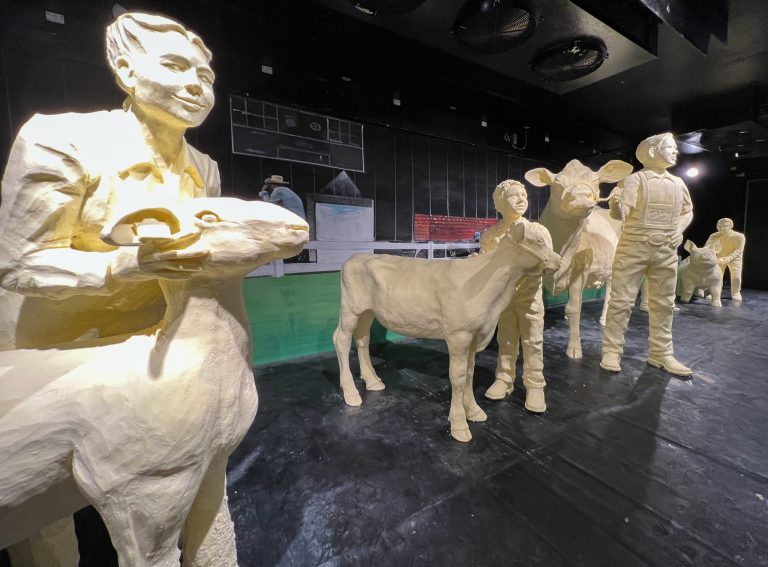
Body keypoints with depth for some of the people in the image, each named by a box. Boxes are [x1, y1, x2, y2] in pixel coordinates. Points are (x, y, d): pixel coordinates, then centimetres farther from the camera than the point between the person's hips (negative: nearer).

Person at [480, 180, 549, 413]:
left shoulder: (536, 230, -3)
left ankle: (534, 384, 17)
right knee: (506, 339, 12)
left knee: (533, 340, 5)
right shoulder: (490, 234, -2)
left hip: (529, 293, -1)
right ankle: (504, 378, 26)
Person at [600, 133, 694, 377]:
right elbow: (622, 213, -17)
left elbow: (688, 210, 25)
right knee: (621, 300, -6)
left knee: (663, 303, 9)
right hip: (634, 247, -6)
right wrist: (615, 204, -38)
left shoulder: (678, 183, 12)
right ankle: (612, 351, 1)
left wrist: (679, 230, 8)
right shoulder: (635, 179, -5)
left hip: (666, 251, 6)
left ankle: (661, 353, 21)